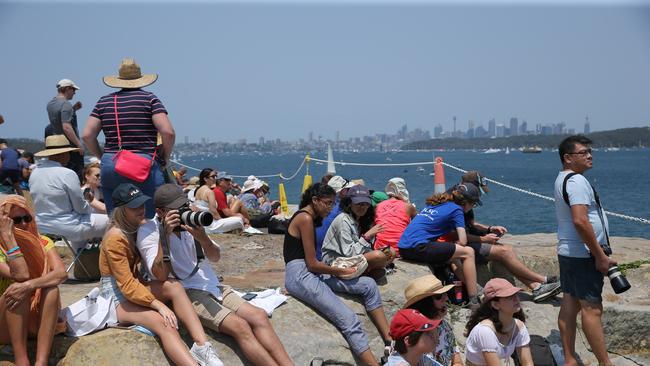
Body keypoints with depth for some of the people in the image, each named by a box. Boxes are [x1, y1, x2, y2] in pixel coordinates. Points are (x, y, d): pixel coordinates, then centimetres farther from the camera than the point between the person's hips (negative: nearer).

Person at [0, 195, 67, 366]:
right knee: (17, 289, -30)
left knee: (51, 288, -27)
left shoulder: (42, 243, -3)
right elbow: (21, 275, -29)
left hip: (37, 320, 2)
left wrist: (29, 285, -38)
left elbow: (62, 273, -21)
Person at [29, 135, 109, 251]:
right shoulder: (68, 174, -19)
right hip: (65, 227, -8)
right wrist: (89, 209, 10)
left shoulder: (34, 174, 2)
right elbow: (81, 207, -14)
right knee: (107, 222, 6)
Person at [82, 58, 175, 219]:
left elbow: (87, 135, 8)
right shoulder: (149, 99, 2)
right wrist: (164, 159, 6)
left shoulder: (104, 102, 12)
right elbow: (168, 132, -9)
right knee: (150, 219, -1)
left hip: (110, 166, 4)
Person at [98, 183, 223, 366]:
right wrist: (158, 305, -29)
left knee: (174, 286, -25)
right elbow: (126, 285, -23)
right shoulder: (115, 237, -20)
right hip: (117, 296, -7)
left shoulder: (142, 226, 3)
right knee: (164, 323, -31)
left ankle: (201, 346, -37)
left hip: (137, 287, 7)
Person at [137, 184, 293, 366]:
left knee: (259, 316, -15)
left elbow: (215, 257, 6)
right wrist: (165, 234, -23)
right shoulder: (148, 231, -7)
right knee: (240, 327, -25)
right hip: (186, 293, -6)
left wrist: (202, 238, -16)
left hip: (211, 285, 6)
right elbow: (161, 275, -18)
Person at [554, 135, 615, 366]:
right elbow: (580, 221, -27)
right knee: (592, 308, -7)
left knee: (570, 304, 10)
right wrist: (600, 256, -21)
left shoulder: (562, 179, 15)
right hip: (583, 255, -10)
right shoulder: (576, 180, -18)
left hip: (568, 252, 10)